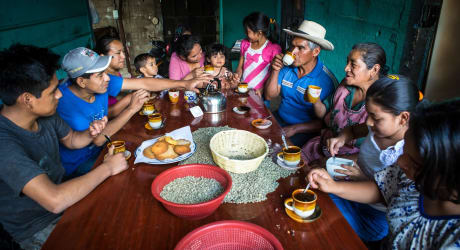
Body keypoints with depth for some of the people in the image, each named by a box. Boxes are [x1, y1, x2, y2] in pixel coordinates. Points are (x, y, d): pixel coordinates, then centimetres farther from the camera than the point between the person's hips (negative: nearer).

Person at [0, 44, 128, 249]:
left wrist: (90, 133, -11)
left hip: (64, 196, 7)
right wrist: (107, 168, -27)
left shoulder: (45, 115, -7)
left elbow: (71, 139, 12)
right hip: (39, 230, -7)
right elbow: (55, 201, -39)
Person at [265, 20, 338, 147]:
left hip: (303, 131, -6)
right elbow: (270, 96, 6)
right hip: (278, 119, 6)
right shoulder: (287, 67, 0)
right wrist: (275, 71, -8)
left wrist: (295, 128, -21)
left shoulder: (327, 81, -15)